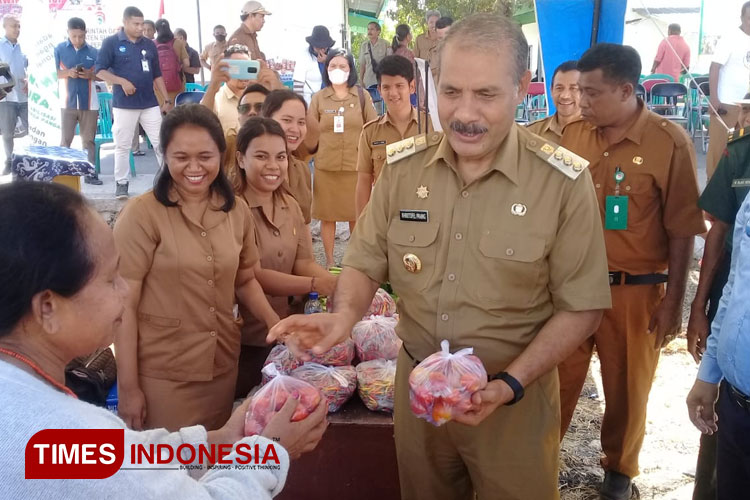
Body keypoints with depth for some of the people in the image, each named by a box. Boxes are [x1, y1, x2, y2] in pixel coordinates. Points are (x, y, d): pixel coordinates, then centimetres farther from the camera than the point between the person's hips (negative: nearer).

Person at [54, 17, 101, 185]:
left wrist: (91, 74, -13)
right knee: (65, 140, 2)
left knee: (89, 140, 6)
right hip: (67, 102, -1)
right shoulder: (59, 49, 2)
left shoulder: (93, 52, 4)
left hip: (89, 103, 1)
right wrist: (68, 73, -18)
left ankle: (90, 173, 11)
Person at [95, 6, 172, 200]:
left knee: (161, 143, 1)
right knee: (123, 146, 4)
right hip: (124, 105, -3)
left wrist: (167, 99, 10)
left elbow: (157, 75, 15)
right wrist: (122, 81, -18)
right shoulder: (111, 43, -2)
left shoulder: (149, 45, 10)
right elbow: (100, 71, -5)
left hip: (150, 104, 3)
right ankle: (121, 183, 15)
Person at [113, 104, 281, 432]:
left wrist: (275, 323, -2)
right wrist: (127, 386, -11)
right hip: (161, 374, -4)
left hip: (222, 366, 5)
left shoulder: (237, 211, 1)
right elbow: (124, 304, -12)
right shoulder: (142, 215, -15)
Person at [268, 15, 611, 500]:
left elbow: (581, 307, -11)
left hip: (514, 396, -3)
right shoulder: (402, 169, -6)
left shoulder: (564, 183, -16)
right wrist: (346, 314, -20)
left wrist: (511, 384, -19)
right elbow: (366, 262, 1)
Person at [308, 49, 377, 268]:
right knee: (327, 215, 6)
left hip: (356, 165, 0)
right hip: (325, 166, 1)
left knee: (356, 216, 6)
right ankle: (329, 261, 20)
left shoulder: (362, 95, 3)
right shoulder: (318, 98, 5)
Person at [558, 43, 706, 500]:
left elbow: (682, 229, -8)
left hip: (635, 290, -3)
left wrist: (674, 302, -7)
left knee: (627, 388, 15)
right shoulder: (572, 135, 1)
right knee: (557, 379, 14)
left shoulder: (670, 142, -11)